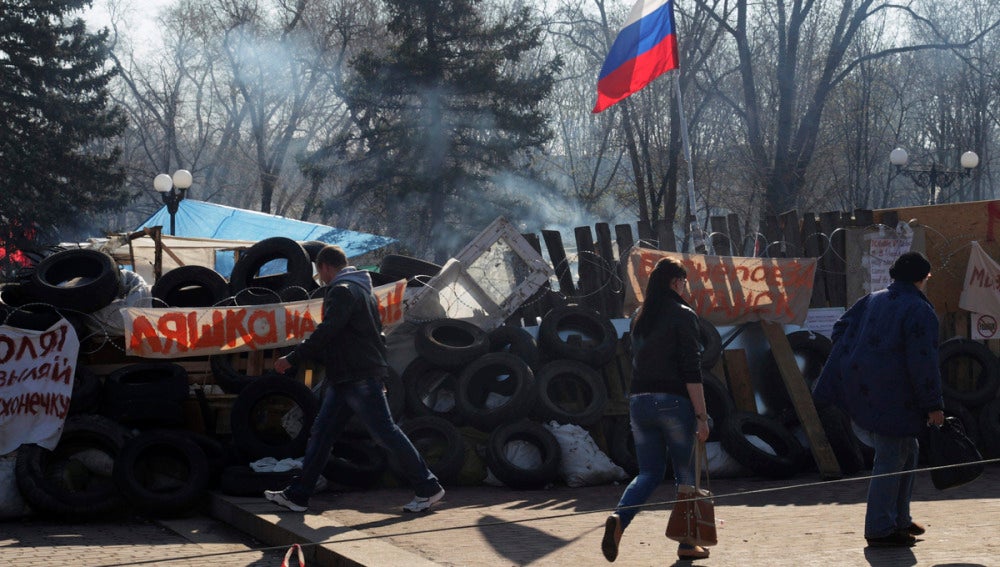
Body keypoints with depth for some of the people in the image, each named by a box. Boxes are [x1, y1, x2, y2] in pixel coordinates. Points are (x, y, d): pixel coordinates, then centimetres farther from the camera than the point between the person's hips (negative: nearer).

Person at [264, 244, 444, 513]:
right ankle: (297, 495, 10)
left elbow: (326, 332, -21)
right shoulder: (361, 289, 19)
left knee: (385, 433, -7)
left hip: (360, 378, -10)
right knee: (321, 433, 8)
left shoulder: (342, 291, -13)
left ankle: (428, 488, -2)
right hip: (344, 379, 10)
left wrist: (292, 358, -15)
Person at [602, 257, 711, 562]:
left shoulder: (640, 317, 12)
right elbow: (691, 371, -13)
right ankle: (687, 544, 13)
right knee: (686, 475, 8)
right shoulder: (683, 315, -7)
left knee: (649, 472, 9)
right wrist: (701, 416, -11)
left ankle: (618, 519, -17)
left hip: (639, 401, 6)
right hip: (673, 401, -6)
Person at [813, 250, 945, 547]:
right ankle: (880, 529, 2)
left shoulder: (873, 300, 12)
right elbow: (923, 363, -17)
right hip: (891, 398, -9)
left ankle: (899, 519, 27)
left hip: (859, 387, 9)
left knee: (907, 449, 21)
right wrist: (933, 405, -12)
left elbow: (842, 327, 17)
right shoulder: (920, 311, -13)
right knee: (891, 459, -1)